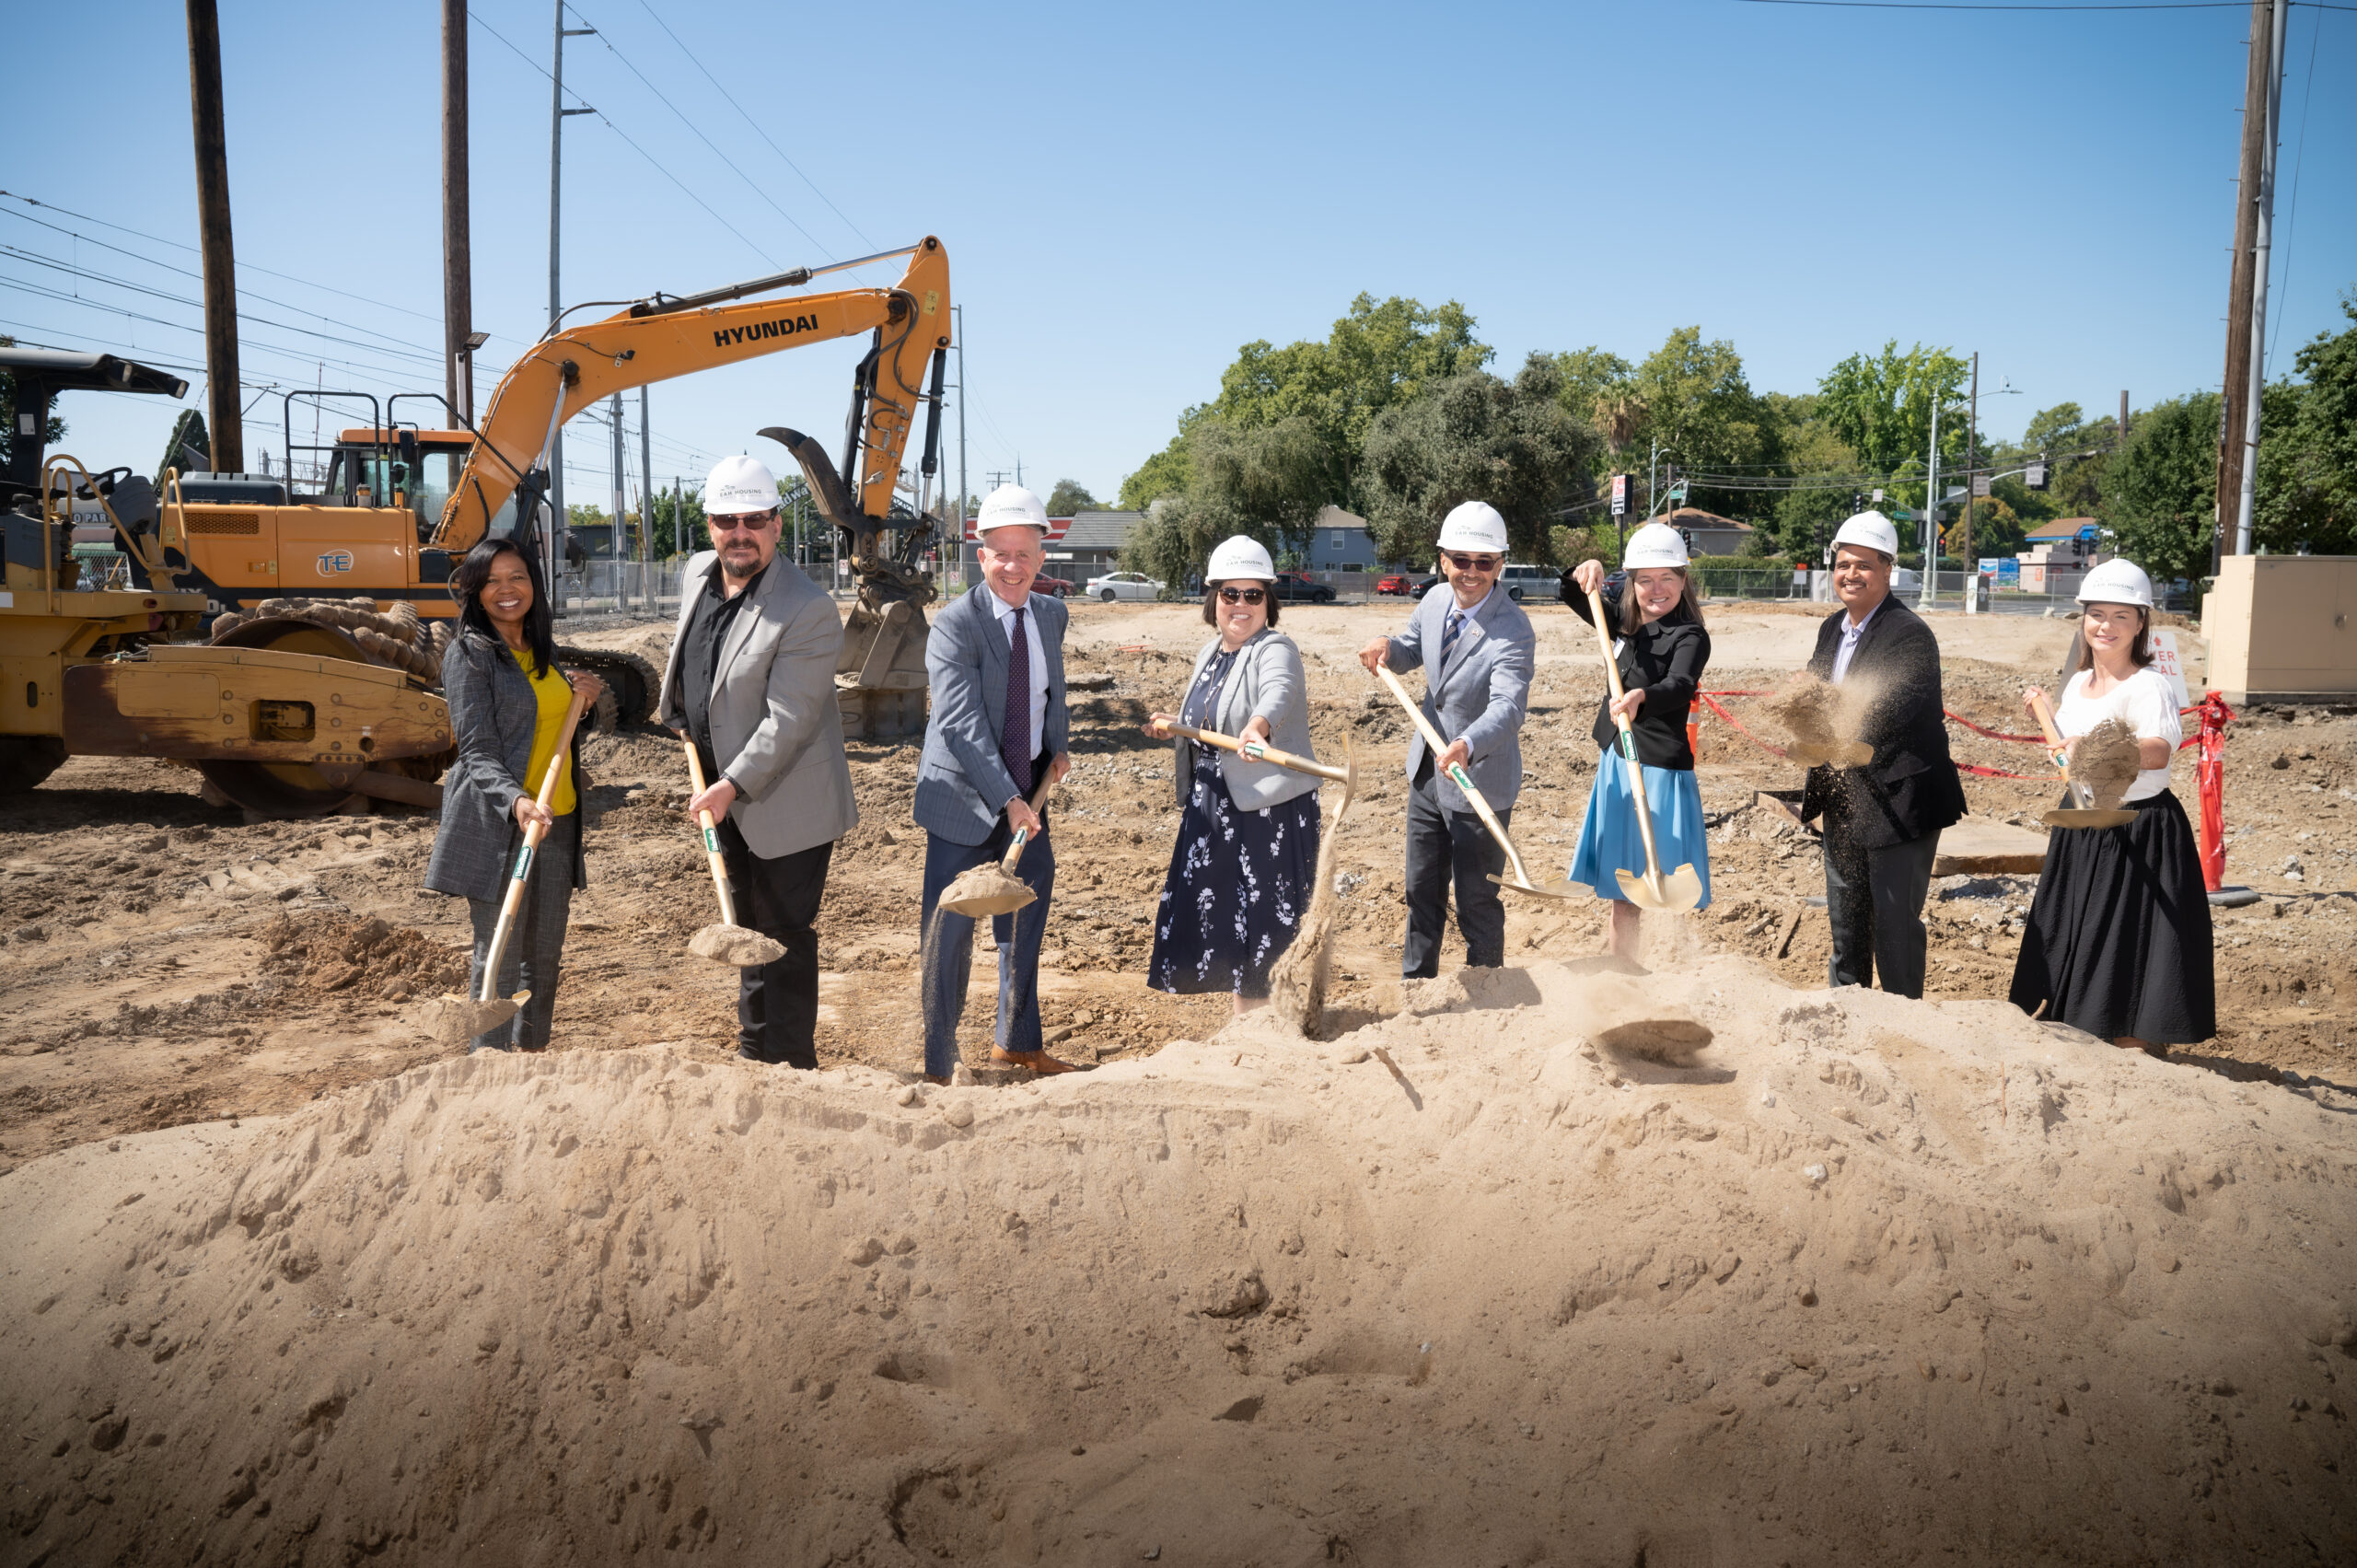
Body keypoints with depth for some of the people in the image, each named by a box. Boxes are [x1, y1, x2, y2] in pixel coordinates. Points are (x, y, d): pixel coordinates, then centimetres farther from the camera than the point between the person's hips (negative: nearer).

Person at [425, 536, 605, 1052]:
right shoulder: (469, 653, -8)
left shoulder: (543, 650, 13)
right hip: (499, 823, -7)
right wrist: (517, 800, -31)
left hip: (557, 818, 7)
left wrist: (587, 699, 6)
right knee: (499, 956, -2)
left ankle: (532, 1051, 28)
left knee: (545, 950, 14)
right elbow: (478, 752, -14)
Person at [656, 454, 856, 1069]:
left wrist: (732, 786, -24)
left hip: (785, 803, -8)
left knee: (784, 934, 0)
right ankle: (755, 1049, 33)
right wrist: (679, 709, 21)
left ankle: (790, 1064, 12)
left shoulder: (808, 610, -23)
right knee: (748, 926, 19)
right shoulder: (696, 574, 3)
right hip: (724, 794, 8)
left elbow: (788, 720, -24)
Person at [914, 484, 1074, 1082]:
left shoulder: (1051, 613, 4)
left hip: (1029, 789, 7)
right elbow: (962, 724, -24)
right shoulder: (954, 624, -17)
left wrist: (1060, 744, 12)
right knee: (948, 935, -5)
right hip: (964, 796, -7)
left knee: (1026, 921, 18)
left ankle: (1017, 1042, 35)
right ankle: (937, 1065, 9)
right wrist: (1008, 799, -29)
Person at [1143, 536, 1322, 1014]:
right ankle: (1243, 1021, 29)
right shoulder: (1209, 655, 12)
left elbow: (1278, 692, -38)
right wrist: (1176, 728, 7)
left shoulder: (1275, 650, -13)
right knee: (1224, 913, 14)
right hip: (1213, 806, 8)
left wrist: (1258, 727, -58)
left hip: (1271, 807, -8)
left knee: (1265, 919, -4)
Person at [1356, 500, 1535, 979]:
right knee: (1422, 888, 21)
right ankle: (1416, 982, 38)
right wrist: (1388, 646, -8)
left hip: (1480, 782, -7)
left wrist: (1466, 746, -56)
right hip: (1427, 772, 7)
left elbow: (1507, 706, -36)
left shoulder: (1513, 630, -24)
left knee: (1476, 900, 5)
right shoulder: (1436, 600, -3)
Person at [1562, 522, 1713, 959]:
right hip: (1616, 766, 8)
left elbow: (1680, 686, -31)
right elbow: (1576, 600, 14)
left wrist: (1641, 697, -52)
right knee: (1622, 893, 17)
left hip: (1660, 771, -8)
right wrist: (1585, 574, -8)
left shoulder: (1689, 636, -14)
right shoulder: (1628, 621, 8)